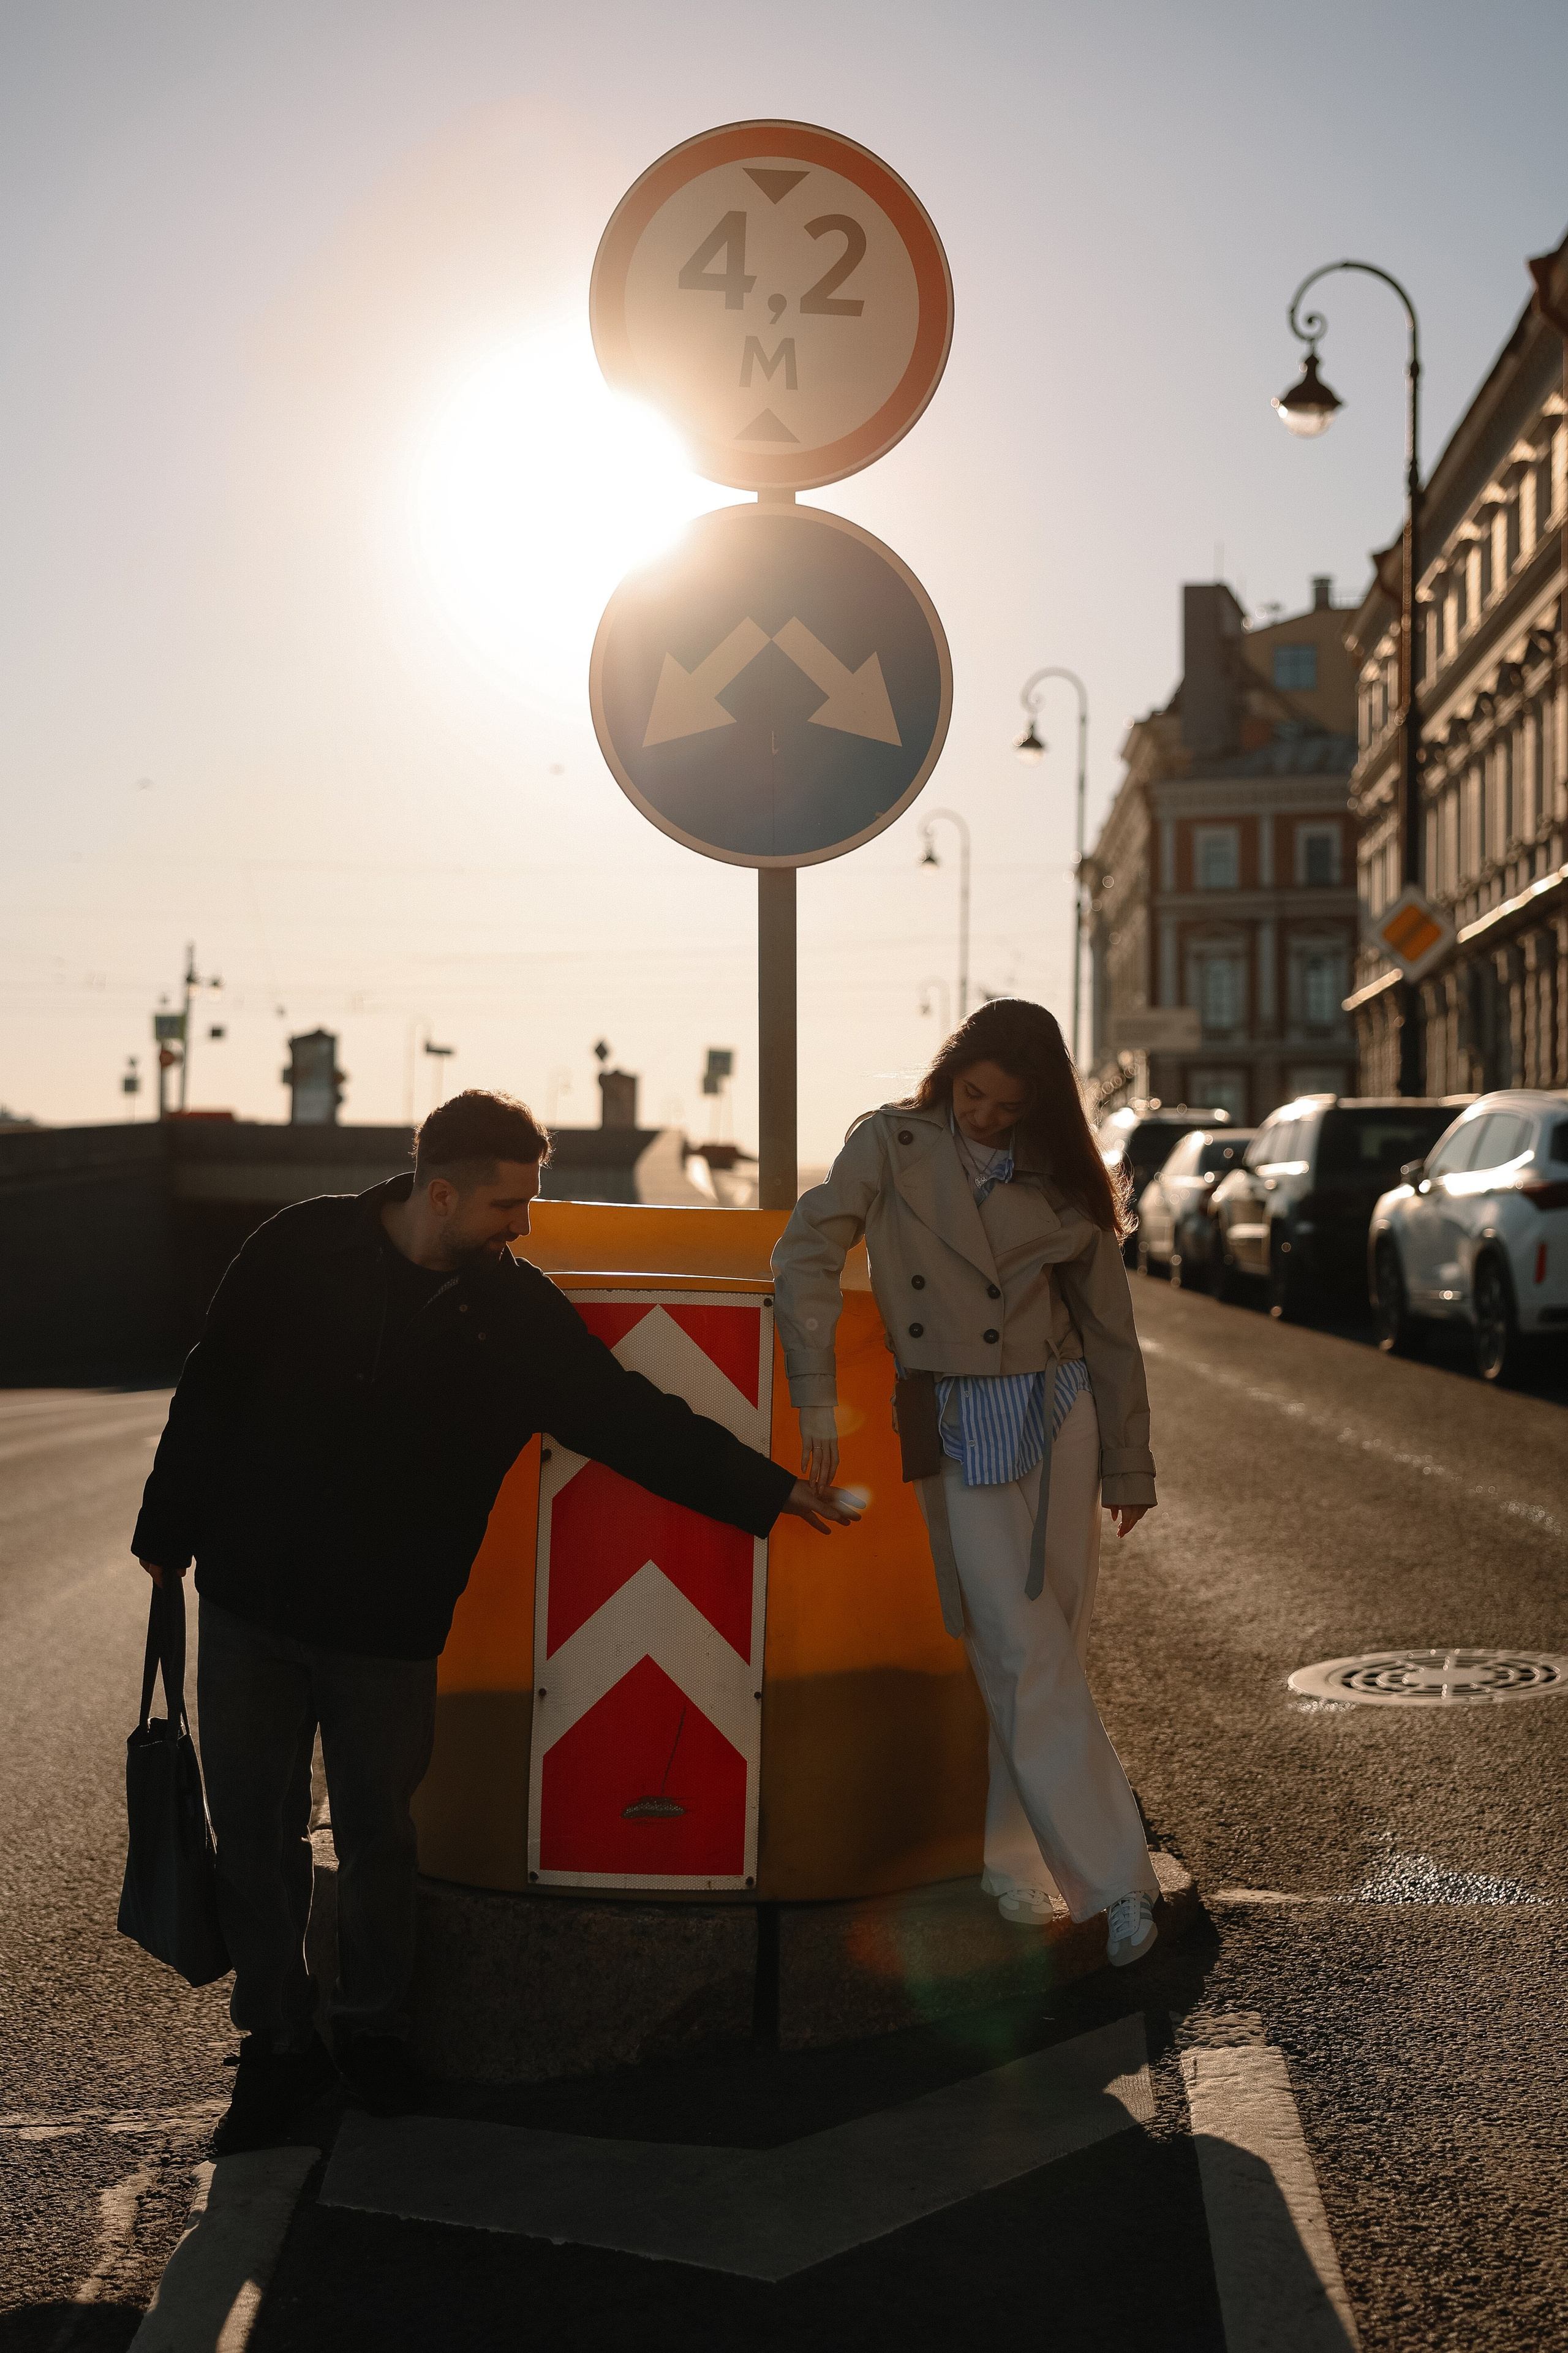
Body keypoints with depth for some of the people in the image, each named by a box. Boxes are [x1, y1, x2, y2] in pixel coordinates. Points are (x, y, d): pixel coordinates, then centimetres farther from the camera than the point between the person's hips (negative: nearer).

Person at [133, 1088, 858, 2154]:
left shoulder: (518, 1312, -4)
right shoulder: (301, 1250, -7)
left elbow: (636, 1418, -2)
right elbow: (212, 1393, 1)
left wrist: (774, 1490, -4)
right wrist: (169, 1534, 3)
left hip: (389, 1627, 0)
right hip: (251, 1601, 0)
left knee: (378, 1833, 9)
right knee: (254, 1831, 6)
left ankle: (372, 2025, 31)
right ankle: (279, 2041, 23)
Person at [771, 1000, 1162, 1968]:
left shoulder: (1062, 1177, 4)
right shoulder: (893, 1144, -1)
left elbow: (1110, 1325, 10)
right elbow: (807, 1254, -6)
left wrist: (1129, 1463, 12)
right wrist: (817, 1402, -12)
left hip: (1056, 1417, 3)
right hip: (957, 1430, -2)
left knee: (1048, 1654, 5)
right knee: (1024, 1655, -8)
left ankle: (1013, 1859, 20)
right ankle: (1115, 1881, -5)